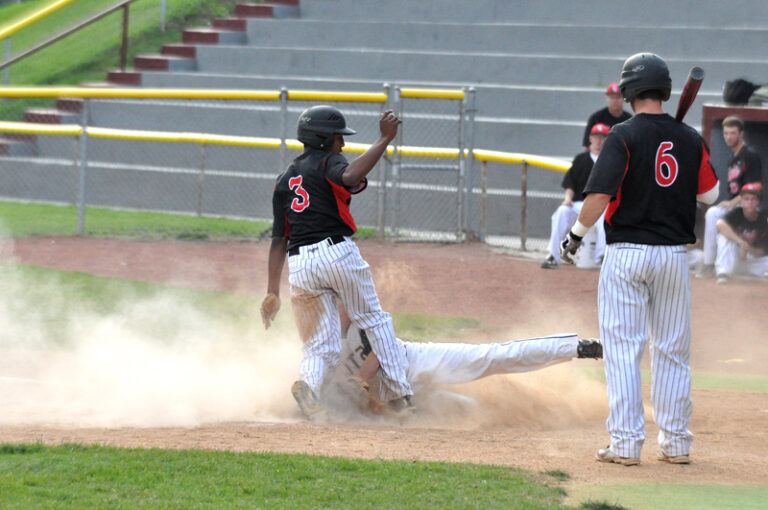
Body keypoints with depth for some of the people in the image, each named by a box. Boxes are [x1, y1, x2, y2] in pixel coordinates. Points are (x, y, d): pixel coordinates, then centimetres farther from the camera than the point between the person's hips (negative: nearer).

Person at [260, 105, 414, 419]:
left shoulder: (284, 180, 22)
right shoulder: (327, 162, 4)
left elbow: (279, 239, 17)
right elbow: (350, 177, -22)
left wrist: (273, 292, 14)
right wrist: (385, 139, -17)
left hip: (299, 265, 5)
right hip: (337, 252, -5)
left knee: (321, 345, 6)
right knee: (374, 320, 14)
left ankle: (308, 382, -26)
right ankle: (398, 393, 9)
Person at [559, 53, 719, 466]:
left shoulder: (624, 136, -10)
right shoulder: (690, 139, 3)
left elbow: (599, 195, -17)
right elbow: (710, 194, 10)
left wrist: (576, 234, -4)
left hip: (627, 253, -4)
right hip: (674, 253, 4)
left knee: (623, 348, -1)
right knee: (673, 350, 12)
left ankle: (626, 443, -5)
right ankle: (676, 443, 14)